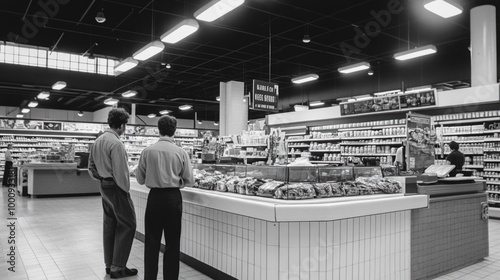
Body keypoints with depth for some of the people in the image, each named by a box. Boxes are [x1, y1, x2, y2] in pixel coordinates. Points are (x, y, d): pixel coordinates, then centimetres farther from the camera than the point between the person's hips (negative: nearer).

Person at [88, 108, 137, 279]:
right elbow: (120, 172, -20)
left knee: (109, 225, 16)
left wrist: (101, 179, 16)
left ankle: (109, 264, 26)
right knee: (127, 225, 0)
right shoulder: (116, 143, -19)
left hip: (104, 186, 9)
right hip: (116, 187, -9)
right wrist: (126, 189, -9)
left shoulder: (98, 141, 9)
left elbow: (91, 166, 15)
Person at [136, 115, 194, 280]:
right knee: (172, 242, 10)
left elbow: (140, 179, 2)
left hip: (154, 198, 1)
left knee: (152, 241, 12)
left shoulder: (147, 151, -5)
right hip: (173, 198, -1)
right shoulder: (180, 152, -7)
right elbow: (189, 181, -3)